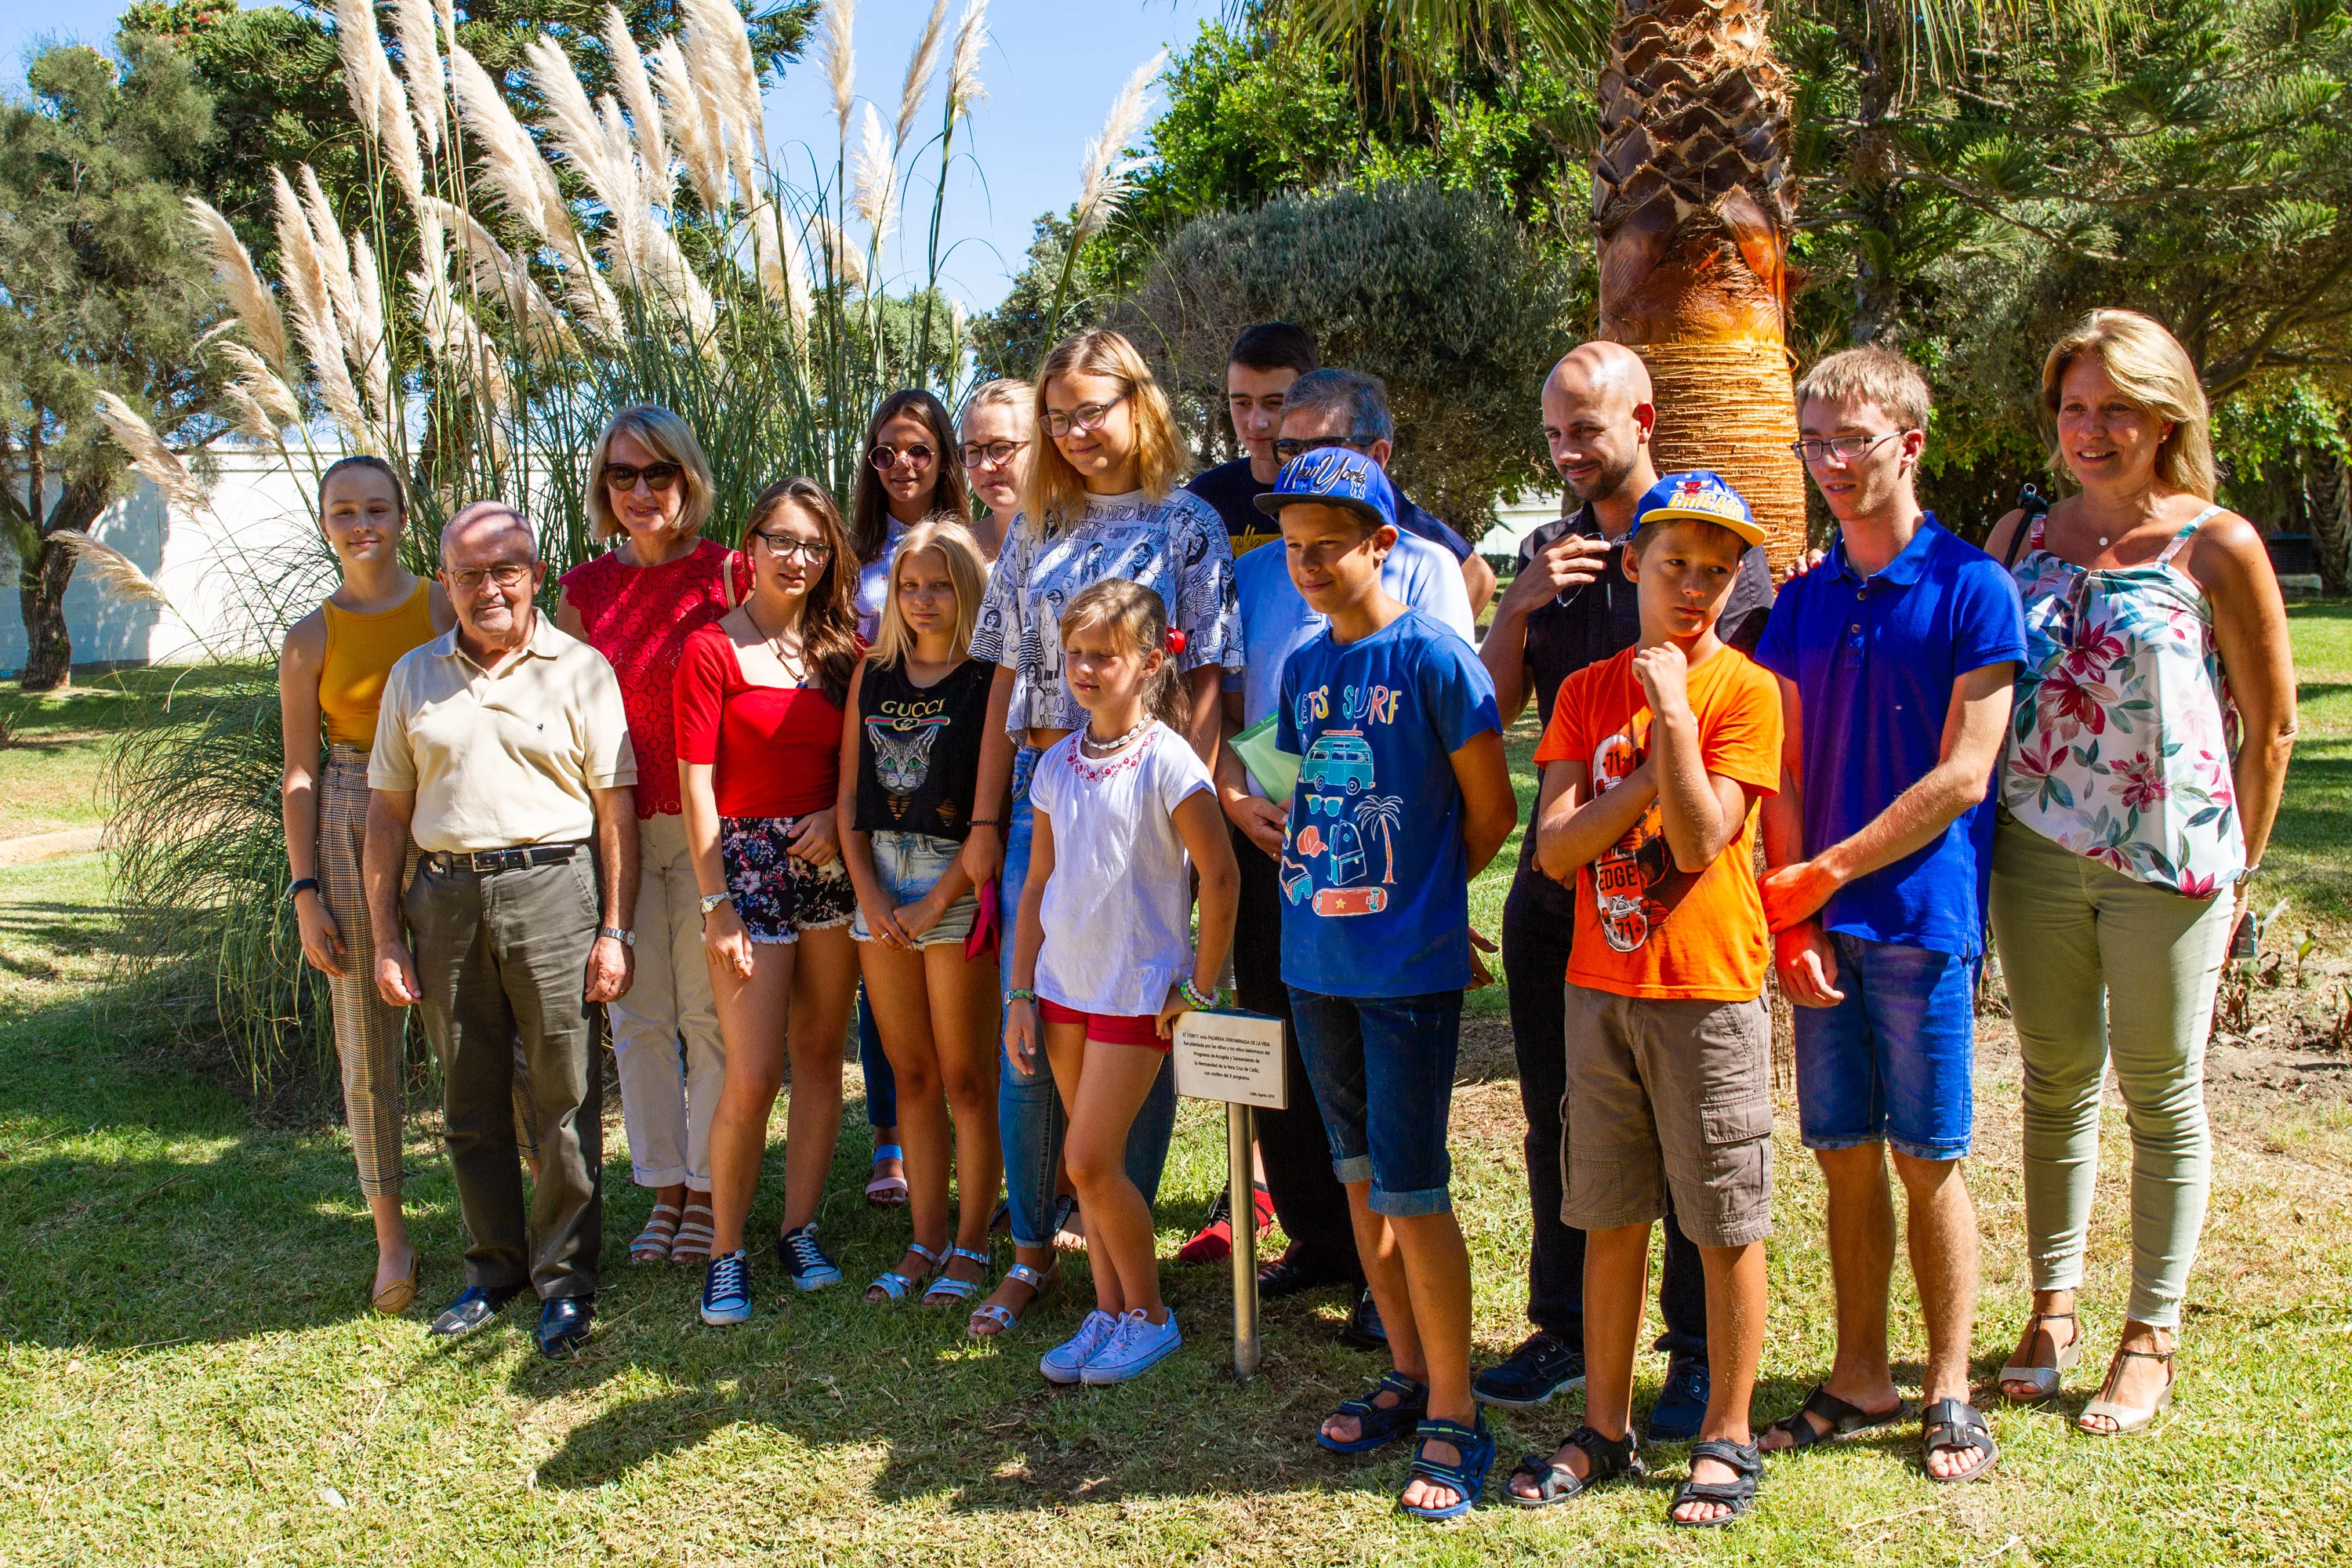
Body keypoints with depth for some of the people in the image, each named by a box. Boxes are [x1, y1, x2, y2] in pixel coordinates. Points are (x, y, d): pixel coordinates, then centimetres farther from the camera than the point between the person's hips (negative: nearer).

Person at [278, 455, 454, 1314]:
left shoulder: (448, 605, 2)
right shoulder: (310, 639, 4)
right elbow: (300, 771, 5)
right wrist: (305, 890, -1)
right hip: (354, 834, 1)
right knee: (367, 1042, 5)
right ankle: (391, 1236, 17)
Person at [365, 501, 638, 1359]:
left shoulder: (580, 670, 2)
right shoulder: (414, 677, 13)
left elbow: (617, 808, 0)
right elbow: (387, 812, 13)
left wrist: (614, 930, -5)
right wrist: (385, 937, 8)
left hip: (552, 887, -3)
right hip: (446, 896, 4)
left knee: (565, 1097, 0)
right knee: (468, 1102, 11)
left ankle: (566, 1279, 13)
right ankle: (494, 1266, 27)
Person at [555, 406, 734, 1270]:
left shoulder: (727, 574, -3)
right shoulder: (583, 589, 7)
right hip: (614, 827, 4)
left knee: (707, 1012, 3)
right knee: (637, 1014, 9)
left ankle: (708, 1194, 15)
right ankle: (664, 1190, 22)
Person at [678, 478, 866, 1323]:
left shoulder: (844, 649, 9)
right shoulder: (712, 649, -4)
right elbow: (697, 785, -7)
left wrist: (840, 815, -7)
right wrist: (716, 905, -12)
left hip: (829, 863, 5)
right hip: (746, 863, -4)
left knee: (820, 1056, 9)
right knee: (751, 1079, -5)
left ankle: (800, 1228, 22)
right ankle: (726, 1252, 11)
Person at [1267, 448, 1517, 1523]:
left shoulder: (1433, 657, -11)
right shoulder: (1303, 666, 8)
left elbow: (1492, 810, -7)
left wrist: (1414, 892, 4)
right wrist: (1316, 866, 4)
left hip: (1410, 965, -7)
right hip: (1317, 959, 7)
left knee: (1411, 1191, -4)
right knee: (1358, 1175, 15)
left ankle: (1454, 1422, 11)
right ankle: (1409, 1377, 30)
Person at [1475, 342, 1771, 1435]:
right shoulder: (1546, 552, 13)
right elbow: (1495, 708, 10)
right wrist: (1519, 608, -6)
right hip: (1558, 875, 5)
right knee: (1557, 1112, 12)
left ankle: (1700, 1347, 18)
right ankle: (1565, 1325, 27)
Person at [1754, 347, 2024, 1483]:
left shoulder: (1971, 588, -5)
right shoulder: (1803, 602, 10)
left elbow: (1962, 774, -11)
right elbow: (1785, 772, 8)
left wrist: (1821, 875, -11)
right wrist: (1790, 914, -3)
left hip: (1923, 920, -4)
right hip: (1818, 925, 4)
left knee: (1928, 1162, 4)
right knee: (1845, 1158, 11)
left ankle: (1949, 1390, 19)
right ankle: (1860, 1380, 23)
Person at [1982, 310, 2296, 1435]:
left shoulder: (2218, 547, -5)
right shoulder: (2023, 536, 6)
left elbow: (2270, 727, 0)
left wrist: (2234, 869, 0)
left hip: (2167, 857, -3)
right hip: (2035, 851, 3)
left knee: (2163, 1098, 8)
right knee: (2053, 1084, 13)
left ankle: (2151, 1339, 21)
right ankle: (2052, 1309, 28)